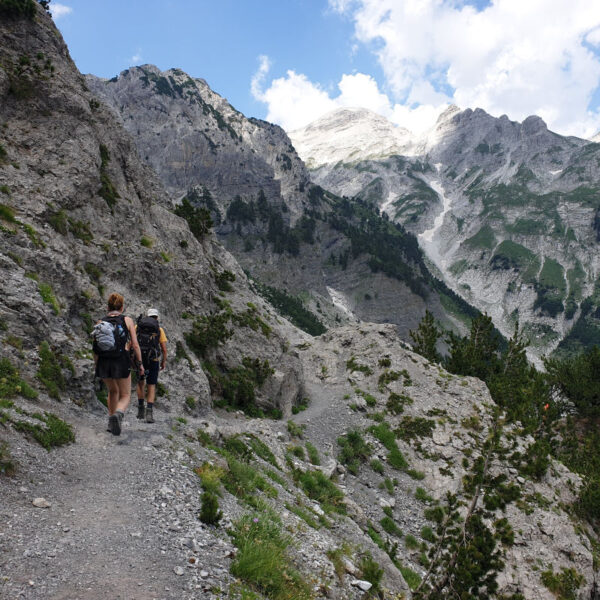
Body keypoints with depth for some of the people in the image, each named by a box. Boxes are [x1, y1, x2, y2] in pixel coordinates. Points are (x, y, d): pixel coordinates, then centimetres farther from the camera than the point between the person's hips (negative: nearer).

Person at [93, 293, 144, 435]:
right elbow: (135, 345, -5)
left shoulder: (100, 323, 5)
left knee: (113, 391, 28)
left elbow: (95, 350, 5)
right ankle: (118, 414, -22)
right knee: (125, 395, 10)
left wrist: (97, 366, 17)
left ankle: (111, 422, 21)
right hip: (121, 362, -3)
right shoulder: (127, 321, -2)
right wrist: (140, 363, 5)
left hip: (103, 363, 3)